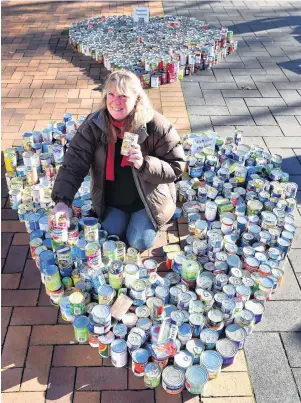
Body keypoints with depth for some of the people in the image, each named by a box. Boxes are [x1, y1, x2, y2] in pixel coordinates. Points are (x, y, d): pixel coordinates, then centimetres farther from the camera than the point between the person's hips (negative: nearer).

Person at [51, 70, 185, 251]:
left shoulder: (155, 126, -22)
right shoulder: (93, 125, -15)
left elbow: (176, 168, -16)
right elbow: (74, 165, -16)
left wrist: (144, 163, -34)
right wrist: (63, 200, -31)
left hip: (148, 199, -2)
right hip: (110, 201, 3)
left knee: (140, 243, -10)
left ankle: (148, 221, 23)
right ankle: (120, 218, 26)